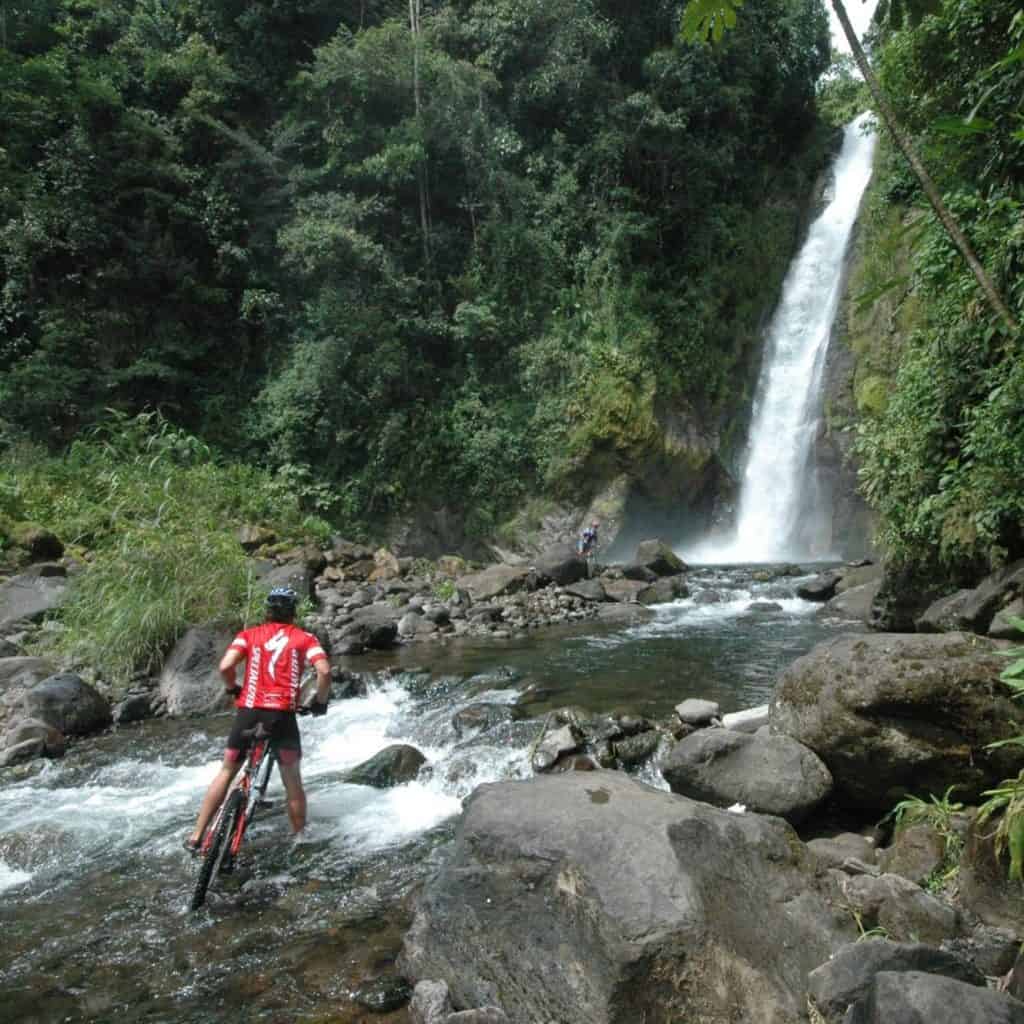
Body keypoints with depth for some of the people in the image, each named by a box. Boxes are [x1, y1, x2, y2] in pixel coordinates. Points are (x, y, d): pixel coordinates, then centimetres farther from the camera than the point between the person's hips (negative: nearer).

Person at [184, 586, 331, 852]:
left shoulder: (249, 635, 10)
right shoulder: (305, 638, 7)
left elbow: (225, 667, -5)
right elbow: (324, 671, -8)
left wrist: (232, 689, 15)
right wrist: (320, 702, 7)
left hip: (249, 712, 1)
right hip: (283, 715, -1)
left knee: (226, 772, 19)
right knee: (293, 781, 14)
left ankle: (196, 837, 20)